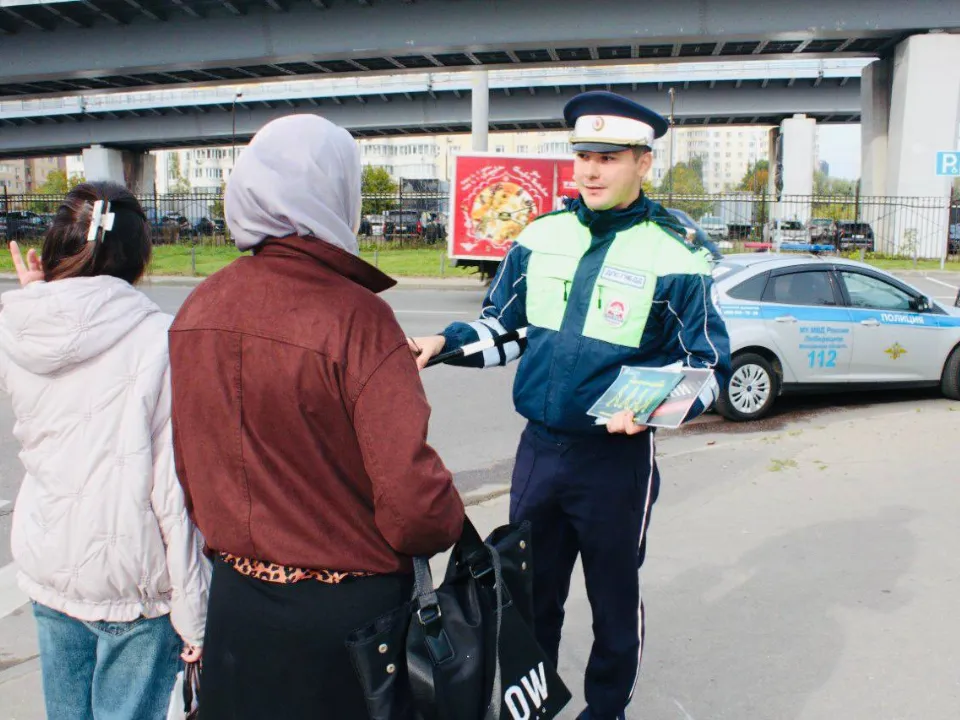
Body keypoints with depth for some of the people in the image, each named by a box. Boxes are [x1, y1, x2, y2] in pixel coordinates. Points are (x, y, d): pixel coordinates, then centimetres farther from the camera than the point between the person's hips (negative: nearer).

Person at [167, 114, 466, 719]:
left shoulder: (198, 310, -4)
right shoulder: (356, 315, -23)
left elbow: (184, 461, 5)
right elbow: (412, 495, -26)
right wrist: (451, 525, -5)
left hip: (236, 600, 5)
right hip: (348, 605, -5)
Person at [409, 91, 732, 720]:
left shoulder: (674, 257, -12)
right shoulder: (541, 237, 1)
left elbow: (708, 366, -7)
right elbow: (504, 323, 12)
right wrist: (444, 344, -5)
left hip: (617, 456, -4)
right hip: (538, 448, 4)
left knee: (614, 598, 15)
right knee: (530, 591, 20)